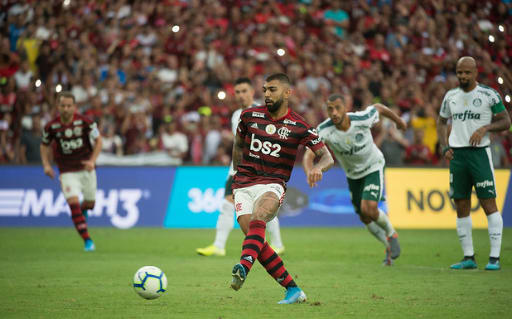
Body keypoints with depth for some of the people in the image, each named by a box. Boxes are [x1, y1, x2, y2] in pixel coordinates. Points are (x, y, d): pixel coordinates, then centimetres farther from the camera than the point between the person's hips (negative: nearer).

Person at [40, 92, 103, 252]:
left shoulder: (85, 122, -14)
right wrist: (46, 164, -7)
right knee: (73, 202, -18)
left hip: (86, 168, 1)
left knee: (89, 203, 12)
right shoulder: (51, 127, -11)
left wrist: (92, 160, -15)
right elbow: (45, 145, 6)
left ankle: (83, 210, 52)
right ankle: (87, 240, -14)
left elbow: (98, 140, -3)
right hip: (67, 171, -1)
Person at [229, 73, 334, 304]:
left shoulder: (299, 127, -1)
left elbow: (327, 157, -2)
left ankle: (244, 267, -57)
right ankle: (293, 290, -10)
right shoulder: (250, 116, 7)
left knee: (257, 219, -35)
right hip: (243, 185, 3)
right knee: (253, 236, -17)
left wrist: (318, 168, -23)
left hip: (272, 185, -3)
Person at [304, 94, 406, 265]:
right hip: (352, 174, 3)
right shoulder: (324, 130, -29)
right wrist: (309, 172, -62)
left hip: (373, 166, -3)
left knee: (369, 209, -22)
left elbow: (378, 107, -7)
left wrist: (398, 120, 12)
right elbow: (308, 155, -38)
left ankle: (391, 234, 8)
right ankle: (390, 247, 35)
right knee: (365, 218, 10)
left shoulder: (362, 119, -30)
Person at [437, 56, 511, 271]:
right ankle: (468, 257, 12)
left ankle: (494, 258, -8)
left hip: (479, 153, -5)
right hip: (457, 155, 5)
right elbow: (441, 122, 24)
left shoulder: (489, 95, -2)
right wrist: (445, 147, 10)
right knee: (461, 207, 5)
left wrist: (485, 128, -17)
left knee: (489, 204, -8)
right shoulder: (451, 96, 12)